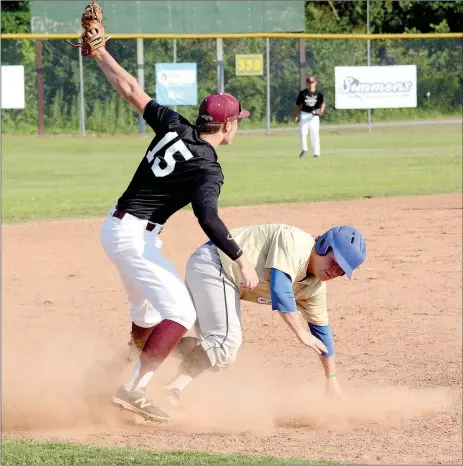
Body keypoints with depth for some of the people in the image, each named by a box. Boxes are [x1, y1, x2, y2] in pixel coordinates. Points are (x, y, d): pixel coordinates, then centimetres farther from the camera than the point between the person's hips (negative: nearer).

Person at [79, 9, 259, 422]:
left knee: (148, 308, 23)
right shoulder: (208, 169, -18)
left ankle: (135, 381, 34)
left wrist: (100, 53, 11)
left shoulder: (175, 127, 1)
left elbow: (131, 89, 3)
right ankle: (134, 391, -24)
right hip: (135, 235, -9)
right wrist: (241, 260, -30)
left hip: (117, 229, 9)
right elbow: (208, 218, -32)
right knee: (180, 311, -14)